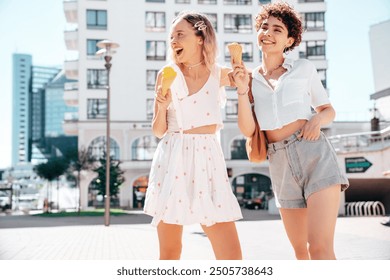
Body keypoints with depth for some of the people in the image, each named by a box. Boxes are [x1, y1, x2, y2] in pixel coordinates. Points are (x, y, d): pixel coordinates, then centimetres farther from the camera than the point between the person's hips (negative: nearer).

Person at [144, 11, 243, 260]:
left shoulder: (221, 75, 5)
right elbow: (158, 131, 7)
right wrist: (162, 107, -13)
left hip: (208, 160, 1)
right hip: (172, 161, 0)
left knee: (232, 255, -6)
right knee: (170, 253, 4)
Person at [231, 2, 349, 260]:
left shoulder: (304, 68, 6)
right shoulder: (250, 79, 11)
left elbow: (328, 110, 13)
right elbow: (248, 130, 1)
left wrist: (318, 119, -9)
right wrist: (242, 91, -12)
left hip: (315, 156, -4)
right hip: (281, 166, 4)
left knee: (320, 248, -18)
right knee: (301, 250, 14)